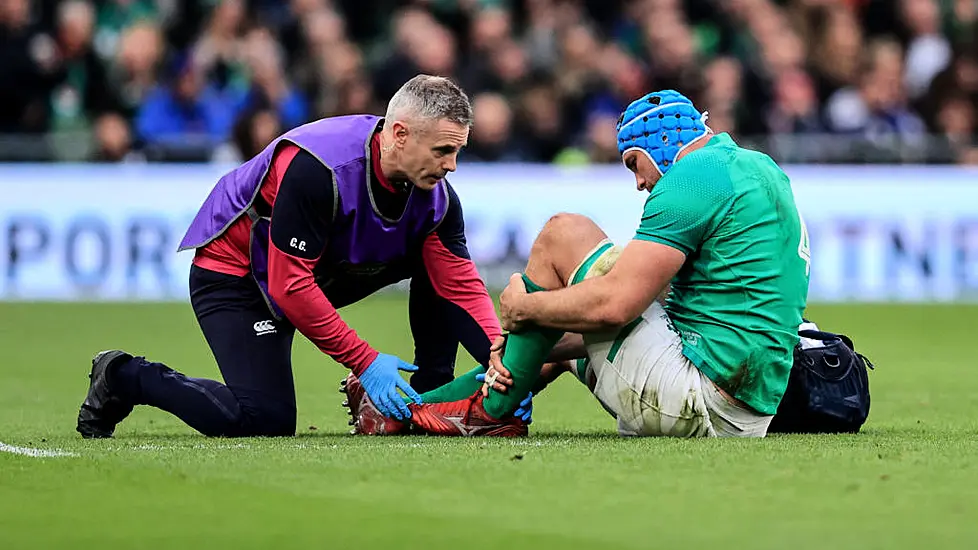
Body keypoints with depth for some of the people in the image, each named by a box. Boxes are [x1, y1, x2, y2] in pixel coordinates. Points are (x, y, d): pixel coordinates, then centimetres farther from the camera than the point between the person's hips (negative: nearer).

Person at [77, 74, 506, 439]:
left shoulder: (434, 193, -15)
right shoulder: (315, 167, -35)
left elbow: (463, 286, -12)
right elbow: (289, 286, -33)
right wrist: (364, 361, -32)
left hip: (326, 271, 7)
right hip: (234, 271, -7)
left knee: (439, 261, -7)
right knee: (267, 419, -20)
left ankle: (431, 399, 3)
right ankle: (125, 378, 0)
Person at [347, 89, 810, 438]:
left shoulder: (694, 177, -11)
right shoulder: (760, 169, 20)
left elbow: (613, 306, -19)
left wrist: (523, 305, 1)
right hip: (749, 417, 10)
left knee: (564, 234, 0)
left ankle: (490, 409, 6)